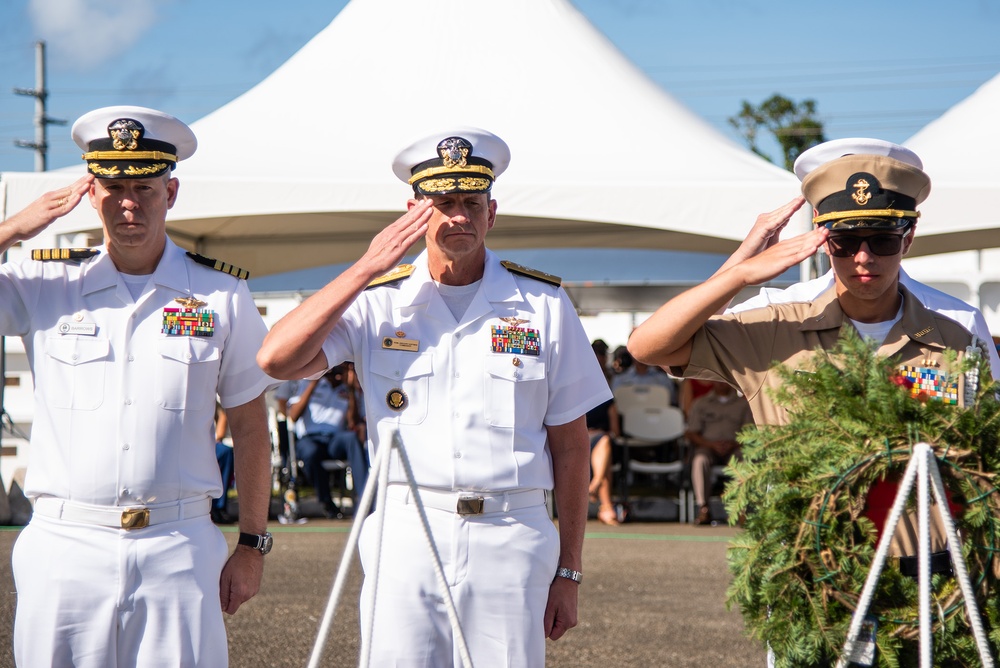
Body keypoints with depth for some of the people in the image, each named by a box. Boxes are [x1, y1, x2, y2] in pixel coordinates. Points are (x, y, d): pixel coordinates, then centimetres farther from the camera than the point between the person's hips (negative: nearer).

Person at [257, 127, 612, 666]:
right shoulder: (378, 302, 6)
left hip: (511, 539, 0)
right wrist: (367, 267, -9)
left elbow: (569, 447, 9)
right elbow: (276, 359, -10)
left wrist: (568, 572, 6)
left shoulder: (542, 304, 7)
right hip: (405, 537, 0)